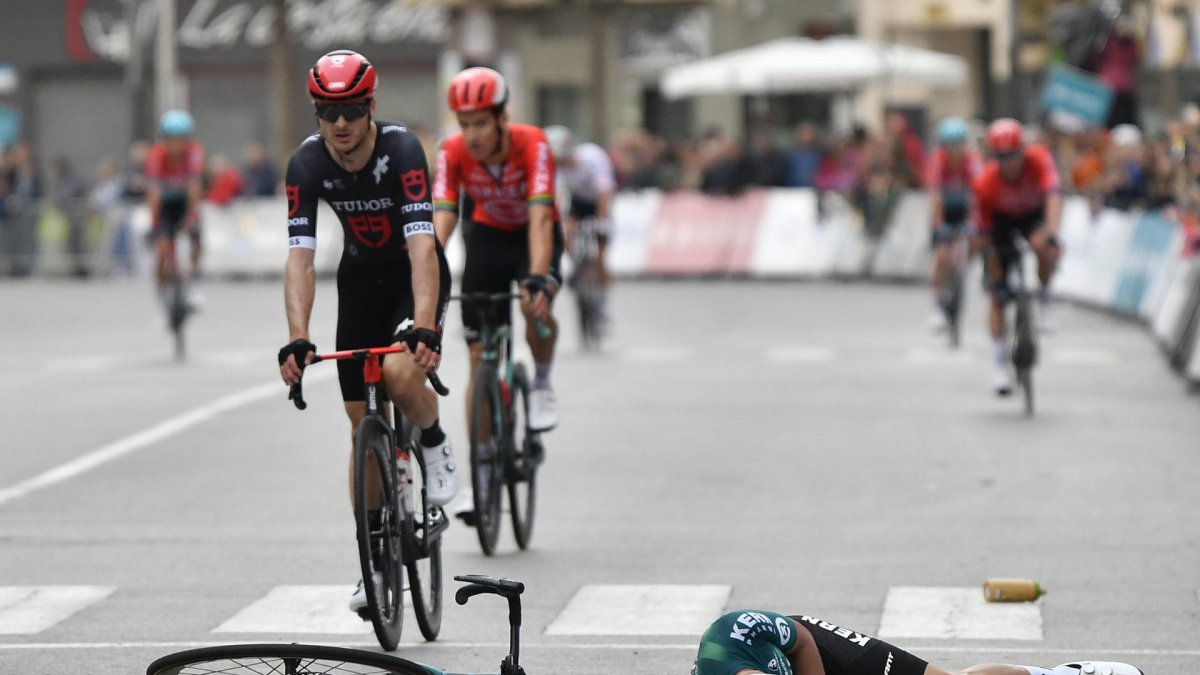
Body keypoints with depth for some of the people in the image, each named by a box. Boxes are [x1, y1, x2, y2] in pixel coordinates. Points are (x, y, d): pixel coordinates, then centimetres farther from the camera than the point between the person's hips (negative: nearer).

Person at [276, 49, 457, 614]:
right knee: (363, 426, 2)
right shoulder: (307, 163, -19)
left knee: (400, 371, -32)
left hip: (416, 278, -3)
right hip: (361, 282, 4)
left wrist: (424, 329, -50)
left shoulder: (401, 150, -29)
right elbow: (300, 257, -25)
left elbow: (422, 247, -38)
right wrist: (297, 340, -38)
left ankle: (434, 444, 1)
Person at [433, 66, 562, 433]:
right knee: (481, 360, -3)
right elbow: (441, 221, -32)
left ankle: (542, 383, -5)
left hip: (532, 235, -2)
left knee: (535, 306, -34)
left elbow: (540, 218, -40)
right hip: (487, 235, 2)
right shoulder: (452, 152, -24)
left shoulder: (532, 144, -31)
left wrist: (537, 278, -54)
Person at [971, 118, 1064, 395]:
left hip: (1034, 215, 0)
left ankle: (1043, 298, -7)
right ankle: (1001, 368, 2)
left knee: (1045, 249, -37)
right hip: (1003, 219, 0)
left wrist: (1051, 231, -60)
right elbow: (984, 230, -22)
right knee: (998, 298, -7)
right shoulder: (985, 183, -30)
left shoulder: (1038, 158, -32)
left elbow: (1053, 195, -44)